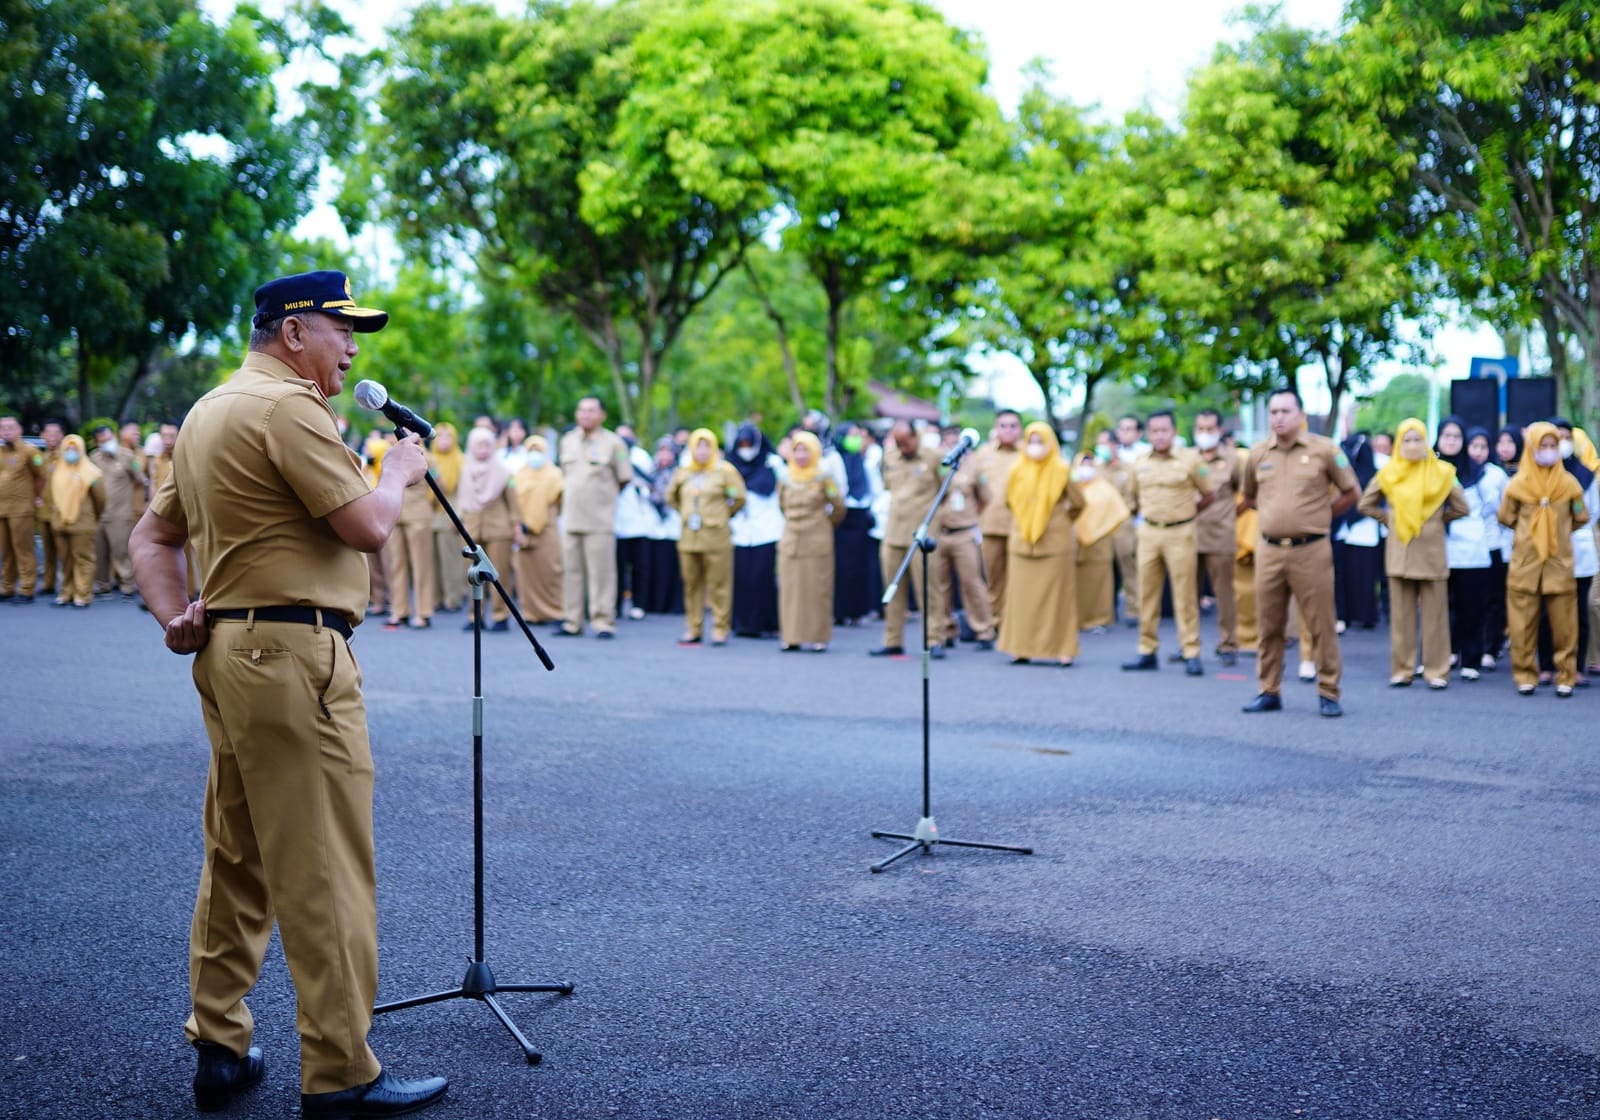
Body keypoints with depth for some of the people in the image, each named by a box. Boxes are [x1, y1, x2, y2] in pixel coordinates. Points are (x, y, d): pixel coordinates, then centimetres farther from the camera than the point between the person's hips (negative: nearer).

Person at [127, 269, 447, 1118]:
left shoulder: (208, 413, 19)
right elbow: (365, 527, -18)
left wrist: (176, 619, 7)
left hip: (228, 652, 10)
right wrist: (397, 473, 1)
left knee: (237, 860, 16)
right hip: (293, 655, -10)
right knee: (325, 873, -5)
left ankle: (219, 1049, 25)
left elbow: (151, 537, 21)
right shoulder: (288, 406, -13)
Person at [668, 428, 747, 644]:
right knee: (691, 584, 6)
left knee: (719, 584, -4)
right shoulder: (683, 473, 12)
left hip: (716, 536, -4)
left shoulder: (724, 472, -1)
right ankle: (694, 629, 12)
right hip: (688, 537, 4)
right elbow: (671, 497, 26)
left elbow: (739, 498, -1)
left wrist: (723, 515, 7)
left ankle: (720, 629, 1)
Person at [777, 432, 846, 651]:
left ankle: (817, 636, 2)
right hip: (790, 543, 4)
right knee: (790, 589, 2)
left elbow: (839, 508, 2)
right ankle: (792, 636, 6)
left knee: (816, 588, -3)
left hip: (817, 543, -4)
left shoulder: (823, 479, -3)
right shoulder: (786, 481, 9)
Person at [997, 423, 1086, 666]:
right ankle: (1022, 648, 6)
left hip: (1056, 544, -3)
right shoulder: (1017, 471, 5)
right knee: (1022, 596, 1)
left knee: (1057, 596, -1)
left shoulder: (1060, 471, -3)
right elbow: (1009, 501, 18)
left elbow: (1078, 503, 4)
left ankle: (1063, 649, 3)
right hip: (1022, 543, 3)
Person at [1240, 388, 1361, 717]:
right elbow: (1249, 496, 23)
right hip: (1269, 550, 3)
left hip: (1311, 550, -3)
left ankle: (1328, 693, 8)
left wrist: (1321, 515, 4)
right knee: (1268, 626, 7)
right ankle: (1269, 692, 17)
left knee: (1321, 625, -1)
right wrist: (1273, 514, 12)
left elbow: (1352, 492, 6)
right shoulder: (1258, 454, 8)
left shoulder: (1324, 450, -2)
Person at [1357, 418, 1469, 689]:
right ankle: (1401, 670, 8)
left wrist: (1436, 519, 6)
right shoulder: (1389, 473, 2)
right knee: (1401, 614, 3)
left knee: (1434, 614, 0)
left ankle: (1436, 671, 4)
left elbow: (1461, 508, 9)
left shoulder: (1441, 473, 2)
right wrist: (1389, 519, 5)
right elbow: (1365, 504, 10)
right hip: (1399, 551, 1)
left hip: (1432, 552, -1)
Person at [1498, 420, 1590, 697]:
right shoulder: (1518, 484, -1)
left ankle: (1566, 676, 9)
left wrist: (1560, 529, 11)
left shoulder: (1568, 483, 1)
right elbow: (1506, 517, 10)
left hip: (1559, 563, 0)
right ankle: (1525, 675, 11)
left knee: (1563, 625, 0)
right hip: (1524, 563, 0)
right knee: (1523, 624, 1)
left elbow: (1581, 518, 11)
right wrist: (1529, 529, 10)